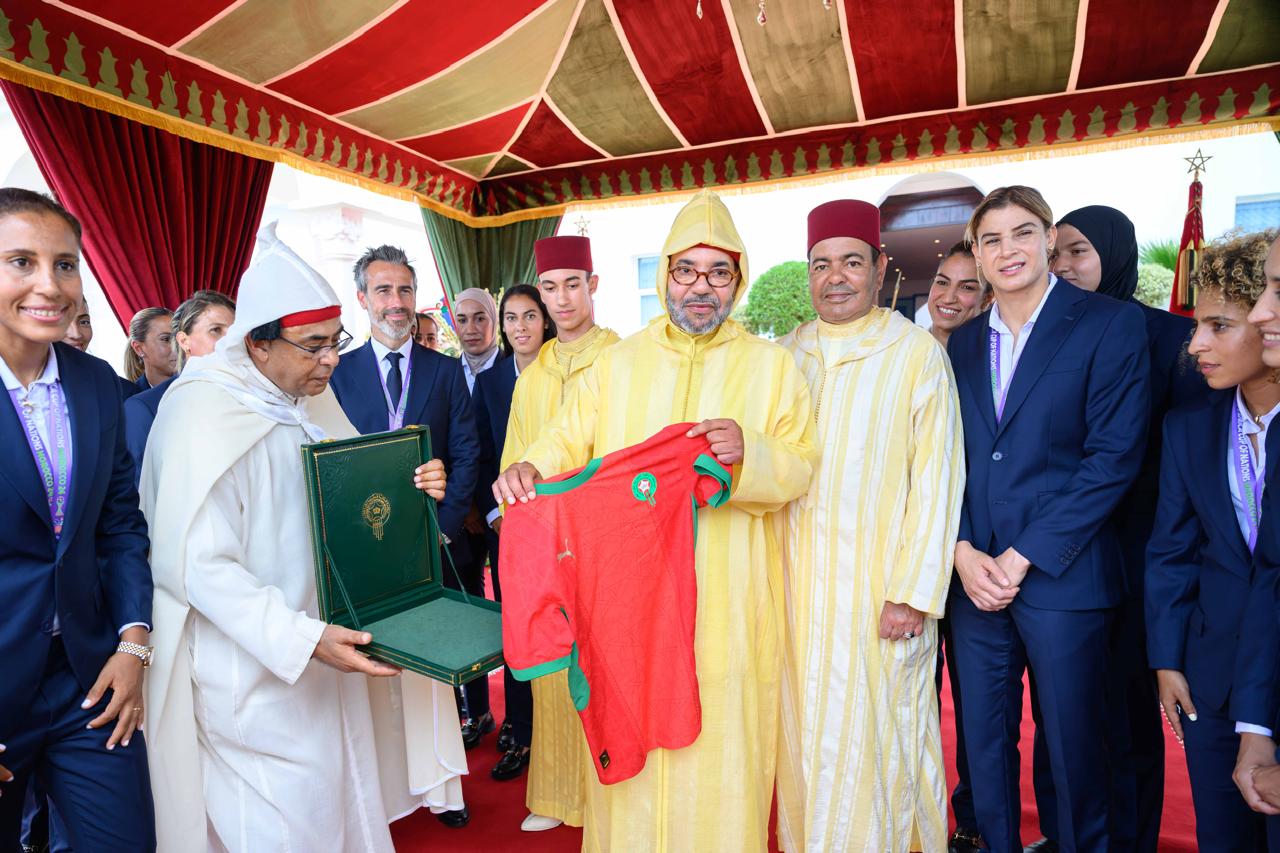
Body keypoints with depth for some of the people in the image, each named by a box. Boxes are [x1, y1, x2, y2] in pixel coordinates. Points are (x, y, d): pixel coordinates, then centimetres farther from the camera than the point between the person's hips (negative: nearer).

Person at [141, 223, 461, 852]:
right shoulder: (204, 416, -19)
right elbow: (201, 565, -23)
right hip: (253, 668, -7)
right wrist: (302, 639, -30)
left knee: (346, 801, 18)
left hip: (326, 645, 7)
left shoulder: (312, 400, 5)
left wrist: (413, 489, -8)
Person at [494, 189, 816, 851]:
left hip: (726, 603, -1)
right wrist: (529, 469, -18)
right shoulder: (616, 364, 10)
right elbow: (566, 444, 3)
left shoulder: (771, 365, 6)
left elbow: (800, 470, 0)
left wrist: (749, 453, -20)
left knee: (719, 744, 6)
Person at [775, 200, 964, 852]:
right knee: (804, 736, 14)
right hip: (797, 583, 4)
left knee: (875, 742, 7)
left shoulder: (916, 353, -4)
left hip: (879, 586, -3)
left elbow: (935, 479, -8)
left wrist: (913, 593, -13)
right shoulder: (785, 356, 8)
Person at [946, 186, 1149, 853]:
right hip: (973, 576, 4)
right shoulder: (960, 346, 11)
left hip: (1062, 576, -3)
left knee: (1074, 749, 11)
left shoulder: (1111, 325, -2)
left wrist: (1022, 556, -13)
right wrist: (963, 552, -6)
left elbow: (1114, 456, -10)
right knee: (983, 748, 14)